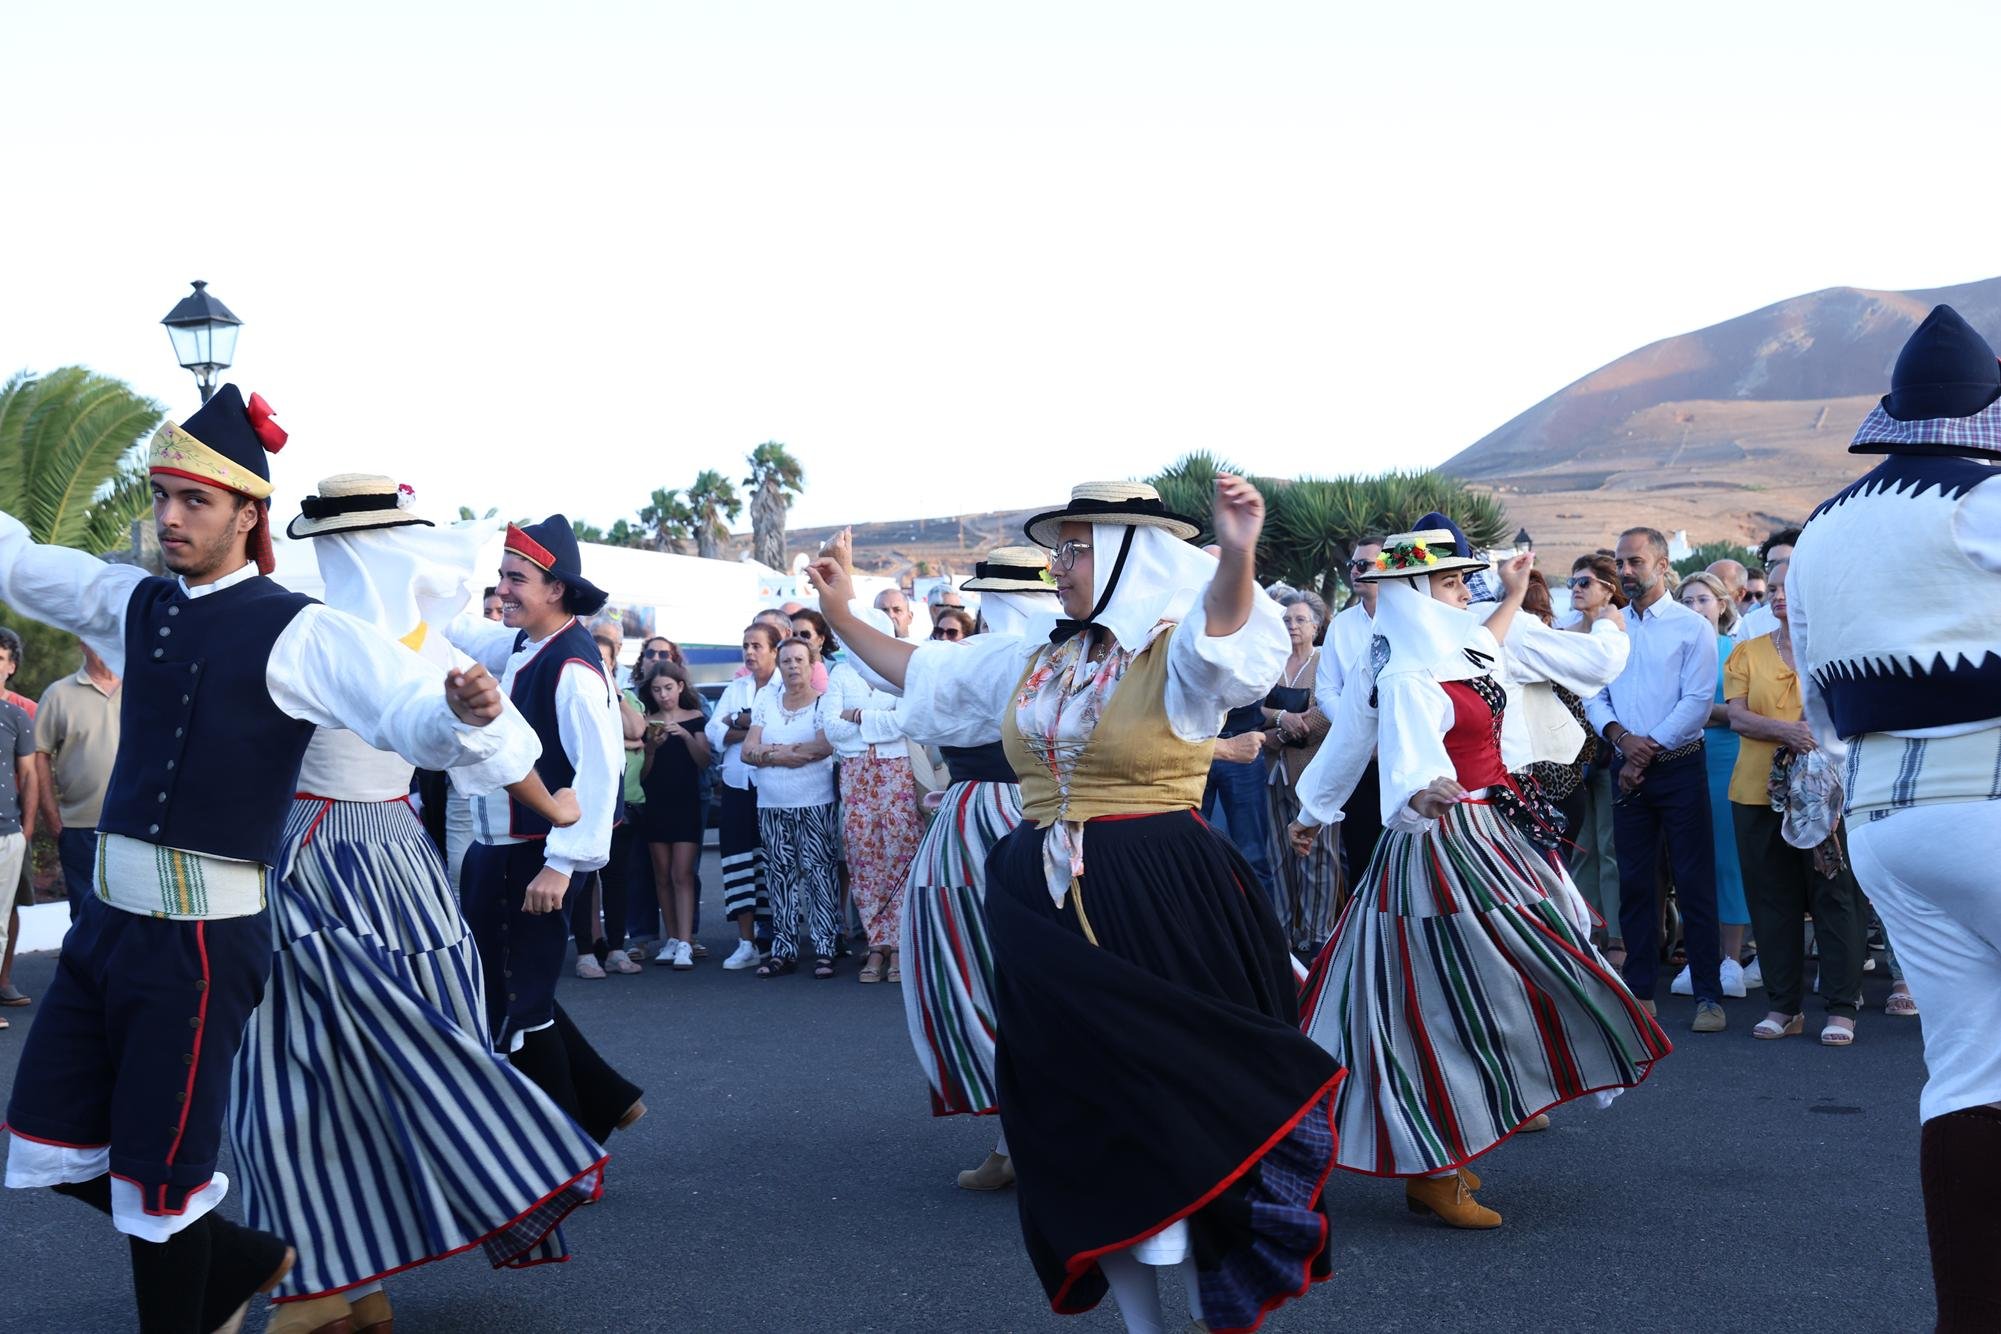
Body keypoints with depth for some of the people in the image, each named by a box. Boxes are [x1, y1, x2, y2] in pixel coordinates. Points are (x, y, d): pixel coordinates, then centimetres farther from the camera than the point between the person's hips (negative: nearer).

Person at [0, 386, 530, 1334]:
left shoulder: (298, 633, -12)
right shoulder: (134, 605, 8)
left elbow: (417, 721, -22)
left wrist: (464, 713, -45)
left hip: (201, 936, -7)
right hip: (108, 917, 7)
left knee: (156, 1174, 3)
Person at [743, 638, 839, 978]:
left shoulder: (825, 702, -1)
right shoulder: (766, 702, 11)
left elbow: (826, 745, -17)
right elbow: (748, 751, 3)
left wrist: (771, 752, -9)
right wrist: (797, 752, -11)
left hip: (815, 805, -4)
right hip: (771, 806, 4)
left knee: (819, 872, -6)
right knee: (780, 876, 6)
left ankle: (824, 949, -3)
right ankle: (783, 950, 11)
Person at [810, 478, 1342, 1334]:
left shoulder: (1176, 654, -9)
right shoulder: (1032, 657, 11)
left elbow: (1225, 630, -32)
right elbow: (923, 673, 24)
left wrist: (1236, 556, -51)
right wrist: (841, 616, 21)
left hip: (1164, 909, -6)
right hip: (1047, 910, 6)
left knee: (1186, 1105, 0)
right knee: (1085, 1118, 10)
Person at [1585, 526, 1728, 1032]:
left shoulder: (1692, 627, -2)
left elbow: (1697, 701, -9)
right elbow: (1593, 695, 9)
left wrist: (1649, 750, -11)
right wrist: (1620, 736, -9)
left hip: (1679, 767, -4)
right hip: (1629, 770, 4)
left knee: (1695, 883, -4)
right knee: (1635, 882, 7)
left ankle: (1709, 995, 0)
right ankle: (1639, 991, 14)